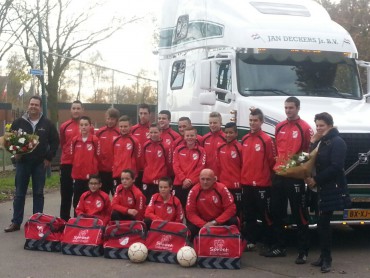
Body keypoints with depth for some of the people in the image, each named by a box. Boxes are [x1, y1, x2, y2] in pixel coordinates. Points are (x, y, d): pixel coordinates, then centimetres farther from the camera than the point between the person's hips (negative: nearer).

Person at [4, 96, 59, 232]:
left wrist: (49, 158, -1)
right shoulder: (18, 122, 1)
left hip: (40, 163, 0)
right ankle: (16, 222, 8)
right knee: (19, 193, 3)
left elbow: (55, 142, 6)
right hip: (22, 162, 0)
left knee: (38, 194, 6)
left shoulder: (47, 124, 1)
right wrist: (15, 152, -7)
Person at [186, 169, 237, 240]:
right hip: (201, 223, 0)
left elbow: (231, 208, -13)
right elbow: (190, 213, -10)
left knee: (233, 222, -28)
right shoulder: (194, 191, -13)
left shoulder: (222, 188, -14)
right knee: (191, 229, -28)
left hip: (220, 222, 0)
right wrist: (203, 225, -25)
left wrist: (215, 222, -21)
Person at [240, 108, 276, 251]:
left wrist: (266, 174, 1)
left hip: (262, 184, -6)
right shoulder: (244, 139, 9)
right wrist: (243, 175, 13)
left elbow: (272, 161, -7)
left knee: (265, 215, 0)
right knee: (248, 214, 13)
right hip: (246, 183, 6)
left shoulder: (267, 140, -10)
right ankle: (251, 241, 22)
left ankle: (267, 244, 7)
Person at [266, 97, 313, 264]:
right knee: (276, 212, 13)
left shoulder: (305, 128, -7)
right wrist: (276, 164, 11)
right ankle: (280, 247, 26)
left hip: (295, 176, -7)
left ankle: (303, 251, 5)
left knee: (299, 214, -2)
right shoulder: (279, 127, 11)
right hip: (278, 175, 7)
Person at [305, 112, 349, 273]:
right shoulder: (321, 142, 17)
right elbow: (314, 162, 11)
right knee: (323, 223, 9)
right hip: (323, 189, 8)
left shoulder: (337, 142, -10)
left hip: (333, 190, -8)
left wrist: (316, 180, -15)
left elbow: (335, 167, -19)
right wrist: (313, 143, 0)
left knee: (323, 223, -8)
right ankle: (324, 257, 16)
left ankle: (326, 259, -1)